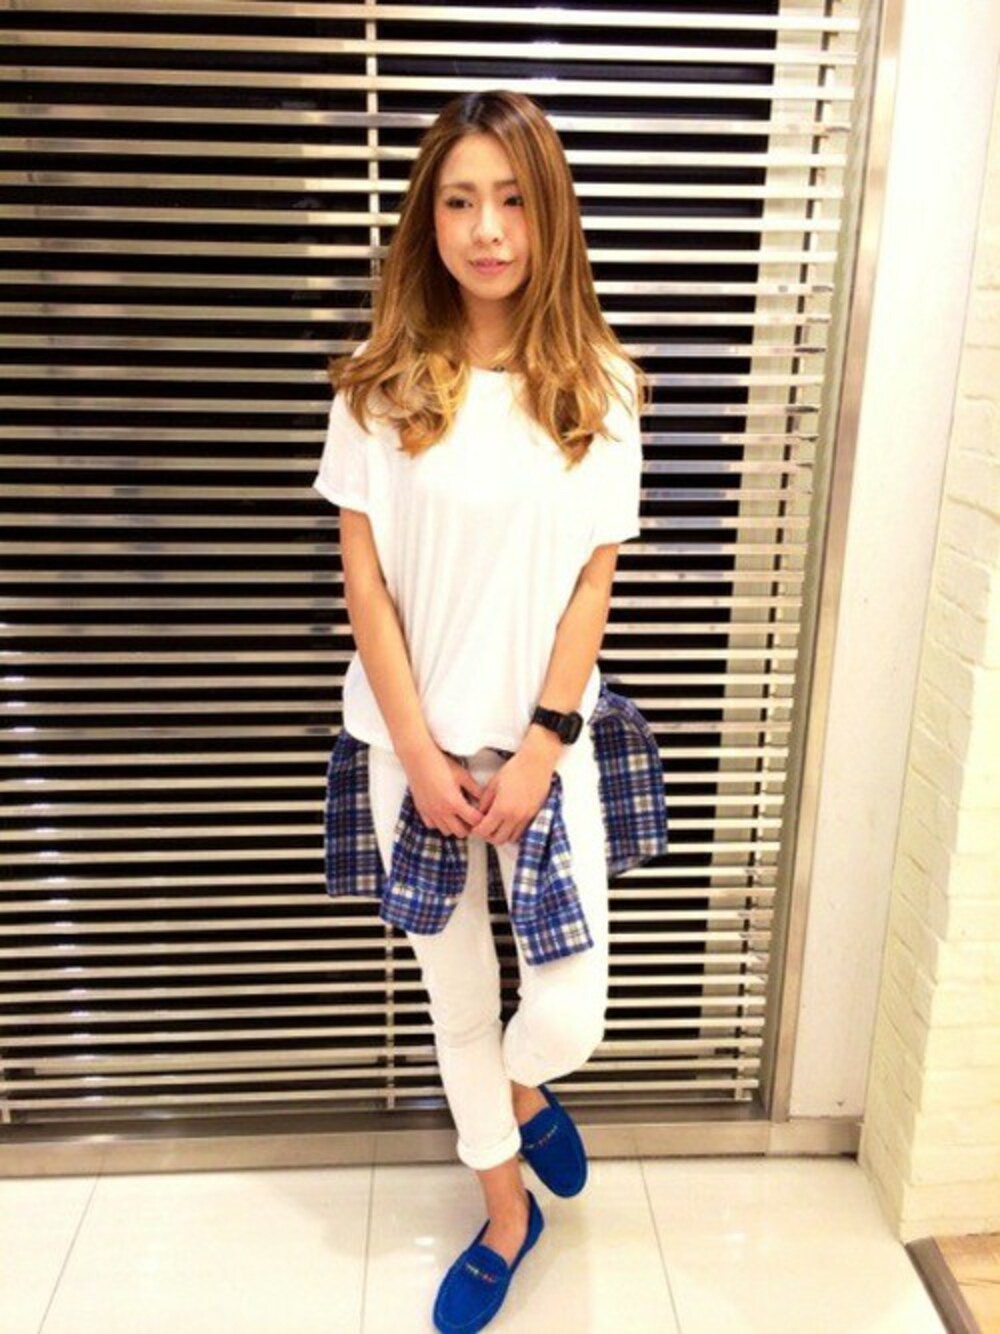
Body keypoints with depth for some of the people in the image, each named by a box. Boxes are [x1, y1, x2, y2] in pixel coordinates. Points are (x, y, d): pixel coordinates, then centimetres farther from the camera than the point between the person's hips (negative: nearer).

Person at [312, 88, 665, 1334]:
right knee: (458, 996, 15)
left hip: (547, 741, 0)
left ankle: (522, 1092, 40)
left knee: (567, 1016, 0)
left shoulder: (598, 385, -3)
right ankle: (506, 1213, 41)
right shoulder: (381, 383, -4)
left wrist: (538, 751, -9)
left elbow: (592, 582, -4)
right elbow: (364, 579, -5)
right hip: (413, 743, 1)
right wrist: (421, 752, -9)